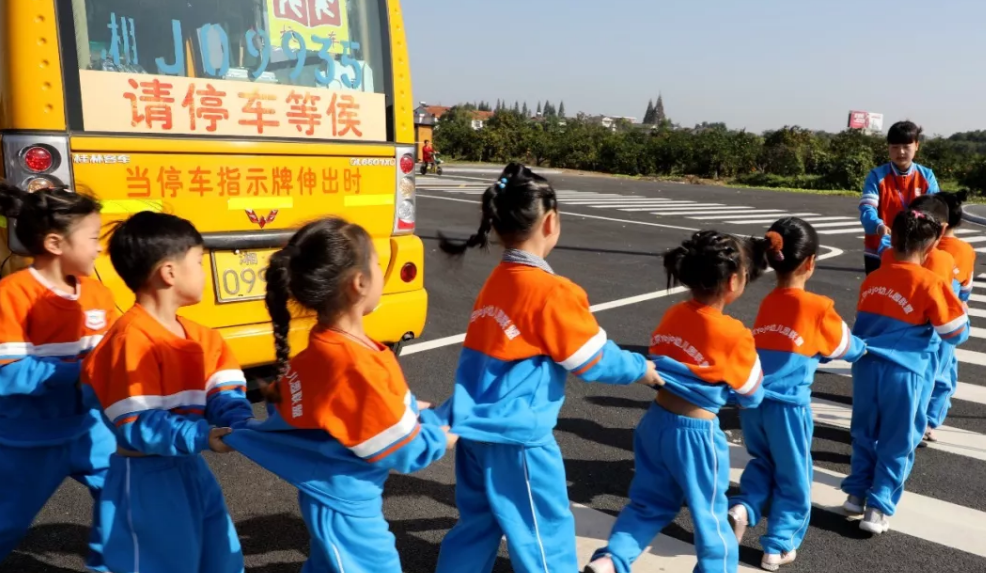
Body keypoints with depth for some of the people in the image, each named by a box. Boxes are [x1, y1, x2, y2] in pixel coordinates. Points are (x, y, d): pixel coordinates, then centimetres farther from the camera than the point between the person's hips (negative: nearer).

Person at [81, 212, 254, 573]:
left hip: (191, 472, 9)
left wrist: (238, 426, -21)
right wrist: (202, 436, -33)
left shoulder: (199, 337, 5)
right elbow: (137, 427, -25)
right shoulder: (132, 339, -21)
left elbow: (224, 394, -1)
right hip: (146, 482, -8)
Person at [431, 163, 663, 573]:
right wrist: (642, 369, 8)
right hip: (515, 435, -7)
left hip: (476, 426, 8)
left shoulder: (497, 281, 5)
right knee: (545, 537, 10)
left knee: (476, 526, 22)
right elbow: (592, 363, -10)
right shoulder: (552, 292, -18)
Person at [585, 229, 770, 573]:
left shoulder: (672, 316, -1)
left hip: (656, 422, 6)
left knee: (650, 504, 22)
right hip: (696, 434, -6)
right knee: (710, 518, 16)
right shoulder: (734, 336, -18)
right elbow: (752, 397, -4)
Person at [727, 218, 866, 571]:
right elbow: (843, 348, 7)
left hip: (753, 401, 5)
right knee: (793, 478, 16)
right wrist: (863, 349, 28)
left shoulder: (767, 304, 6)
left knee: (763, 461, 28)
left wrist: (818, 352, 24)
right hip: (788, 405, -4)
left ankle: (742, 508, 7)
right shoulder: (819, 307, -8)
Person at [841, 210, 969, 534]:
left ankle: (856, 494, 26)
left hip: (866, 367, 4)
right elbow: (956, 334, -2)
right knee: (897, 444, 9)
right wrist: (960, 310, 14)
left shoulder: (872, 279, 6)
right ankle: (879, 509, 12)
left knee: (865, 435, 19)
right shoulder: (930, 284, -10)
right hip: (905, 372, -4)